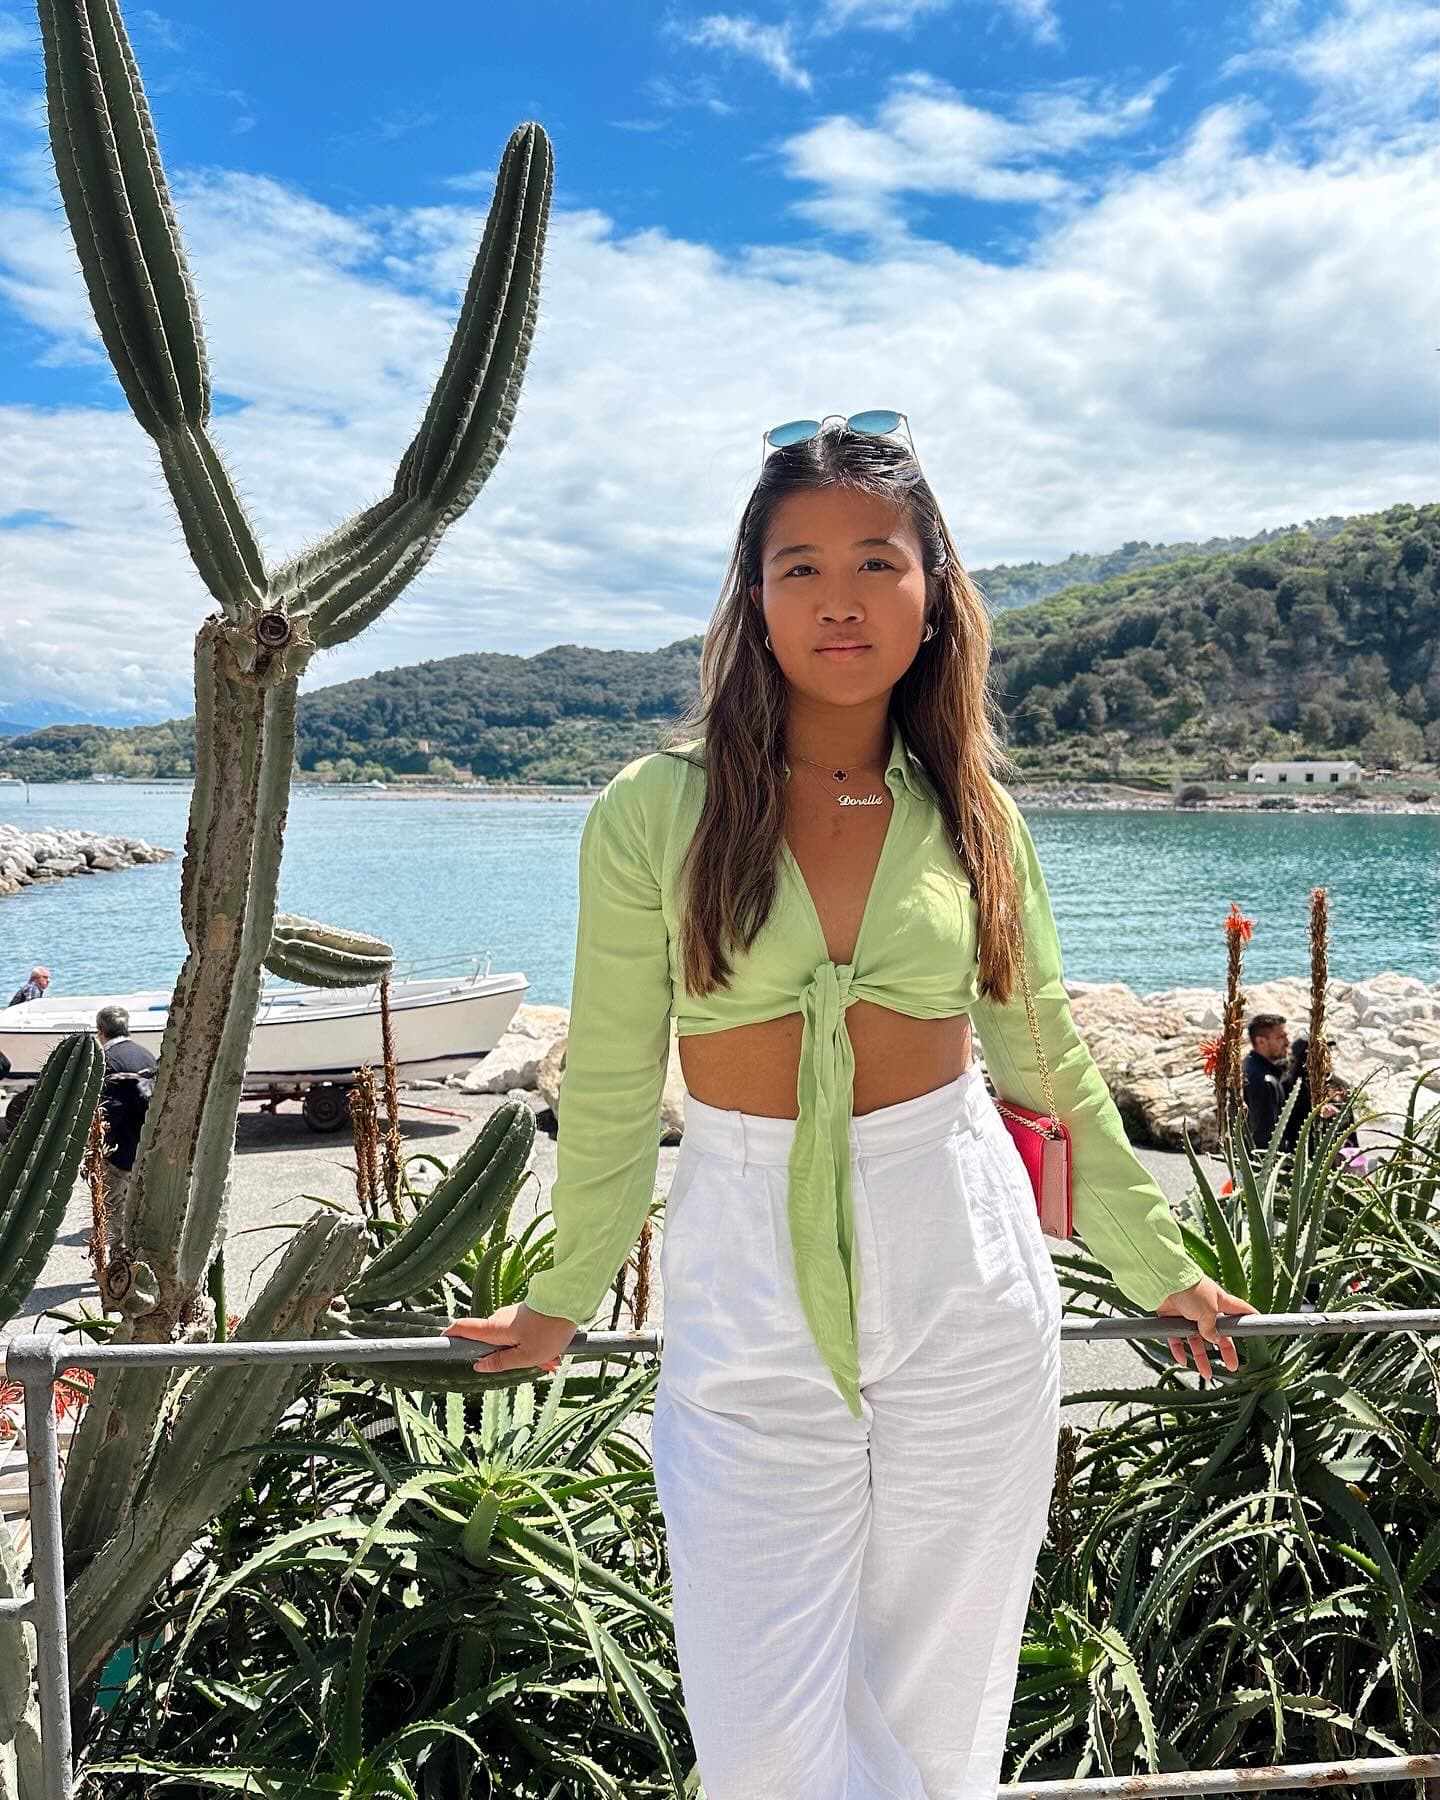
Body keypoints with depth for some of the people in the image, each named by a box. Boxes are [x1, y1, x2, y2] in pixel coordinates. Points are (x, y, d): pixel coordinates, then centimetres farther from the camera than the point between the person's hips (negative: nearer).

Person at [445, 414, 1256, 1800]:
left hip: (964, 1282, 2)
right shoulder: (654, 812, -7)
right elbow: (611, 1086, 2)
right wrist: (568, 1298, 11)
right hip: (747, 1290, -1)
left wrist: (1156, 1268, 17)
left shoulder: (969, 811, 1)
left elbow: (1051, 1062, 10)